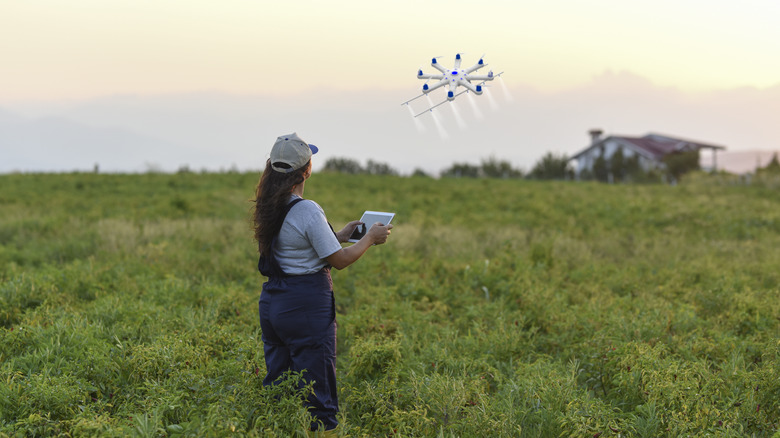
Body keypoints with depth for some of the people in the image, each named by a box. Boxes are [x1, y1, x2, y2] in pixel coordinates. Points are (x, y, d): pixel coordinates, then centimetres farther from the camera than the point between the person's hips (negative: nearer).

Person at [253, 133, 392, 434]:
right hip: (307, 304, -8)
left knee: (276, 385, 14)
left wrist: (341, 235, 22)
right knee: (316, 388, 1)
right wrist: (371, 237, 1)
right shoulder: (307, 211, -18)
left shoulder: (269, 208, 7)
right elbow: (339, 260, -13)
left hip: (271, 301, 8)